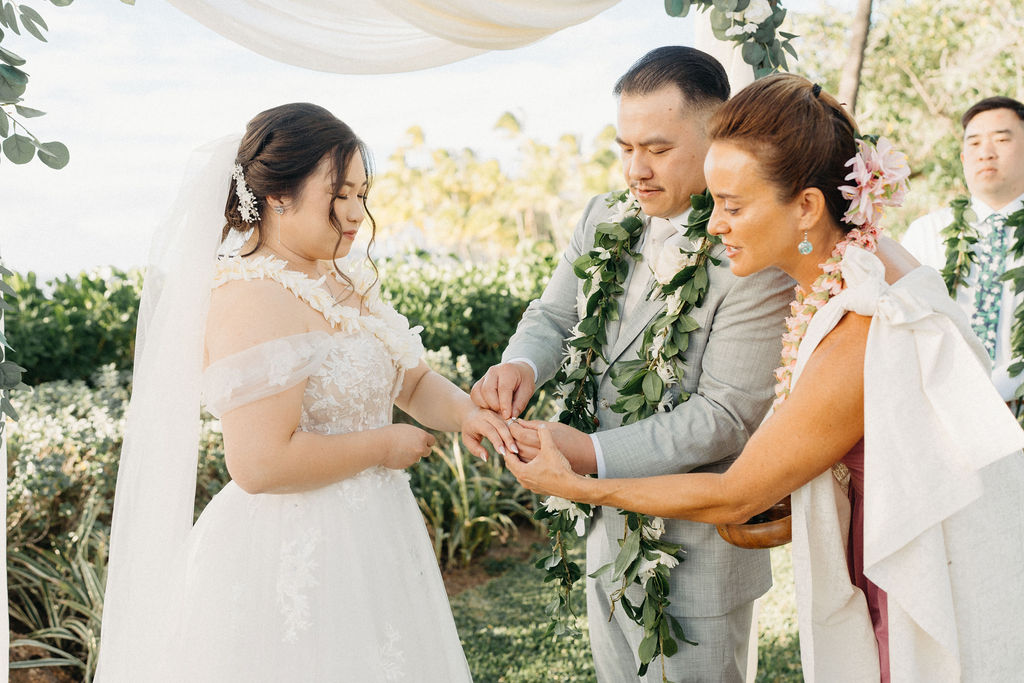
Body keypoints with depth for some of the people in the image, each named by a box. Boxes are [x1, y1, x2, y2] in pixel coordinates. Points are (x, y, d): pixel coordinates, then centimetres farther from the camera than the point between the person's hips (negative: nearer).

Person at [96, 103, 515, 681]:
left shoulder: (344, 284, 8)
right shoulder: (253, 302, -21)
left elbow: (414, 380, 13)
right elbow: (262, 463, -28)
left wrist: (464, 412, -8)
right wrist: (385, 447, -16)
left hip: (366, 543, 9)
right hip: (291, 566, -9)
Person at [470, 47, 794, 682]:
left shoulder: (755, 256, -22)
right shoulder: (604, 219, 1)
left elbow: (725, 414, -23)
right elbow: (553, 314, 7)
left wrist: (593, 453, -28)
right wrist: (520, 363, -17)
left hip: (695, 552, -7)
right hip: (608, 532, 7)